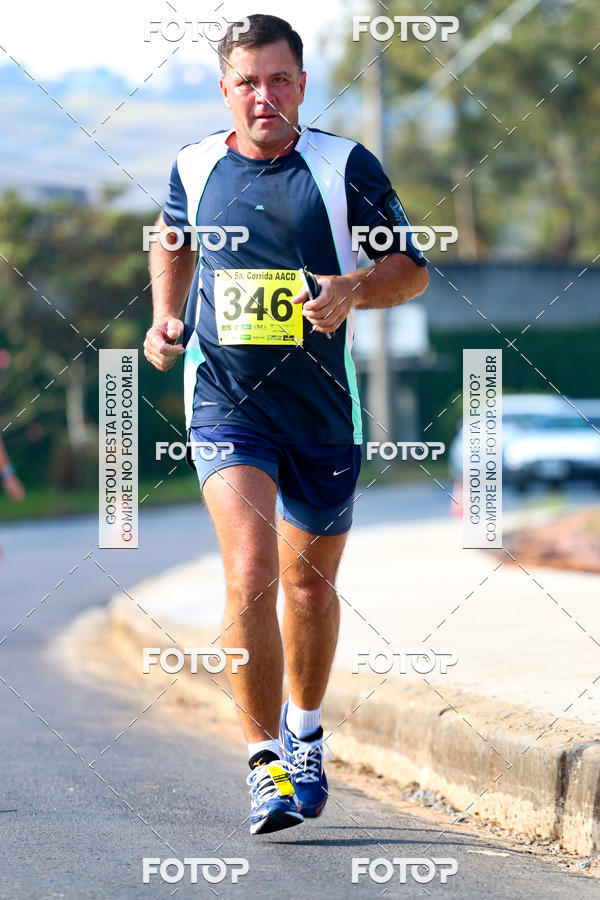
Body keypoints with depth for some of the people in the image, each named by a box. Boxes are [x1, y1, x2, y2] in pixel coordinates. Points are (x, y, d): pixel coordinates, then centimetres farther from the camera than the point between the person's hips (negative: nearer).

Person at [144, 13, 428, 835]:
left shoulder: (345, 167, -6)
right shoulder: (194, 167, 1)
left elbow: (412, 269, 0)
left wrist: (354, 290, -20)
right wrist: (166, 319, 9)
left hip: (323, 405, 1)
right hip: (226, 402, 0)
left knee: (310, 581, 15)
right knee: (250, 575, -18)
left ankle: (305, 731, 40)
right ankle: (265, 763, -12)